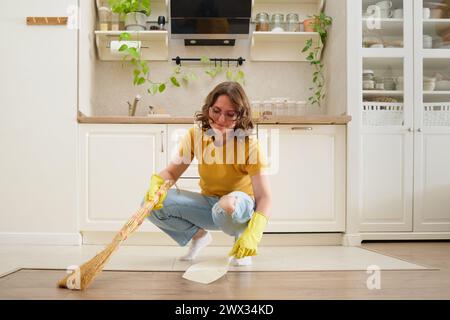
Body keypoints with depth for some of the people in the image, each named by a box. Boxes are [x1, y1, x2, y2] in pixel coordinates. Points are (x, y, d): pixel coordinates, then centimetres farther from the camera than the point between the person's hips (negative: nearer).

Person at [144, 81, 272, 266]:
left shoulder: (249, 145, -21)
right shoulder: (195, 135, -10)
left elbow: (264, 197, -25)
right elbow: (172, 172, -3)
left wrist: (252, 234, -41)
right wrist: (156, 183, -28)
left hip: (242, 205, -3)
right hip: (209, 204, 4)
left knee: (227, 206, -41)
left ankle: (241, 240, -4)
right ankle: (199, 235, 8)